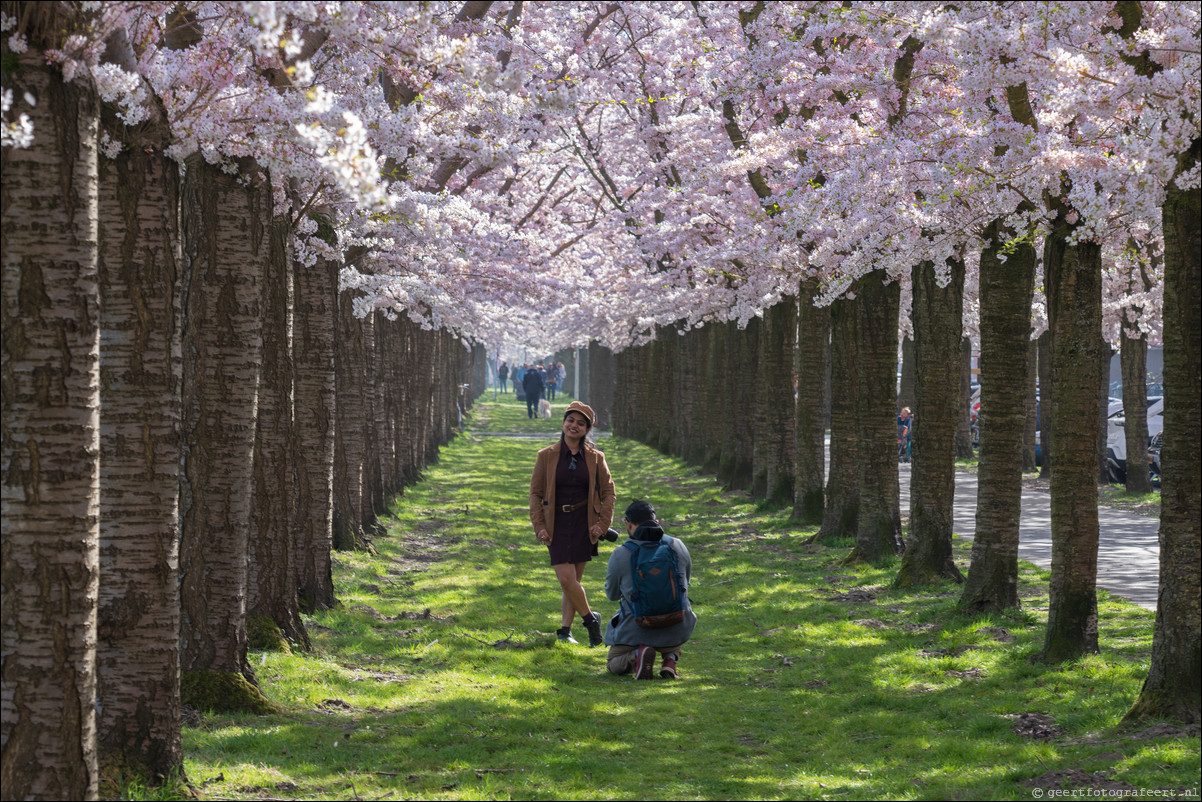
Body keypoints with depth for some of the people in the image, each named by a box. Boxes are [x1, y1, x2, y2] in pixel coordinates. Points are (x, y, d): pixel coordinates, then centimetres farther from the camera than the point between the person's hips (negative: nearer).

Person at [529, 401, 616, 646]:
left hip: (583, 524, 1)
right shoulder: (547, 456, 1)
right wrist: (539, 526, -3)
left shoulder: (595, 458, 3)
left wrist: (602, 523, -3)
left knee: (573, 579, 4)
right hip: (557, 524, -1)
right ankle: (590, 619, 9)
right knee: (566, 579, -12)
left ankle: (565, 630, 16)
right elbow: (535, 493, 5)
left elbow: (608, 492, 8)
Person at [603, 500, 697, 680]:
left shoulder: (620, 555, -11)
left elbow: (612, 594, 6)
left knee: (614, 666, 26)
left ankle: (638, 655, -11)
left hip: (636, 630, -2)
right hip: (676, 629, 3)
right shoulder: (677, 546, -2)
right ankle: (670, 658, 10)